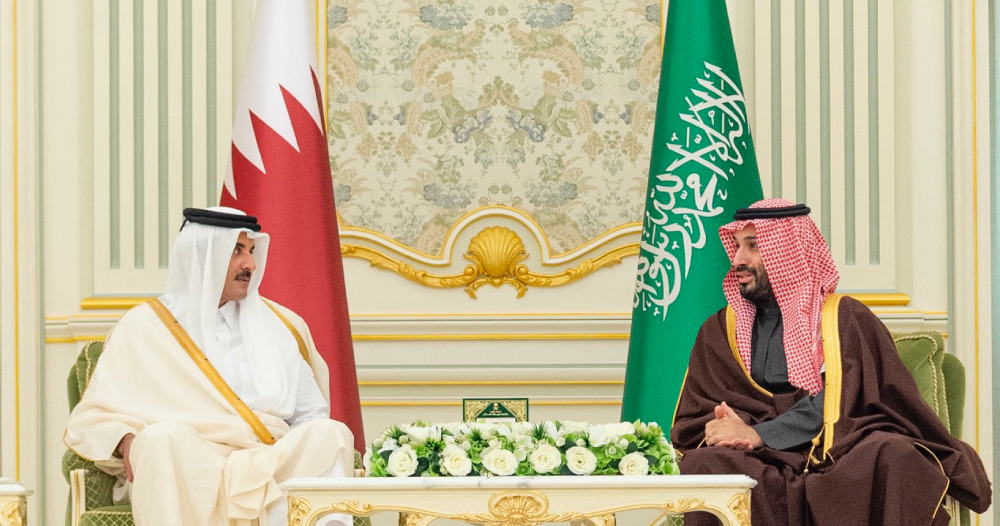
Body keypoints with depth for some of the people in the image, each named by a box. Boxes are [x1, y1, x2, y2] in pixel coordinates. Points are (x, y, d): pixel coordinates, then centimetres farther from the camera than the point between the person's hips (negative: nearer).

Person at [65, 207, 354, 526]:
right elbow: (92, 418, 8)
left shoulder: (279, 327, 19)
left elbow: (310, 415, 19)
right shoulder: (143, 328, 11)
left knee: (331, 434, -26)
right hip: (183, 471, -2)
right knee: (163, 437, -35)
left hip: (271, 464, 2)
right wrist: (125, 442, -15)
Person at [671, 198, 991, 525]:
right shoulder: (721, 329, 19)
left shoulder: (844, 317, 9)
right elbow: (691, 420, 14)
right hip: (766, 466, 2)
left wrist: (758, 435, -18)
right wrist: (721, 429, -11)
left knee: (892, 454, -35)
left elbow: (837, 403, -6)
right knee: (702, 463, -32)